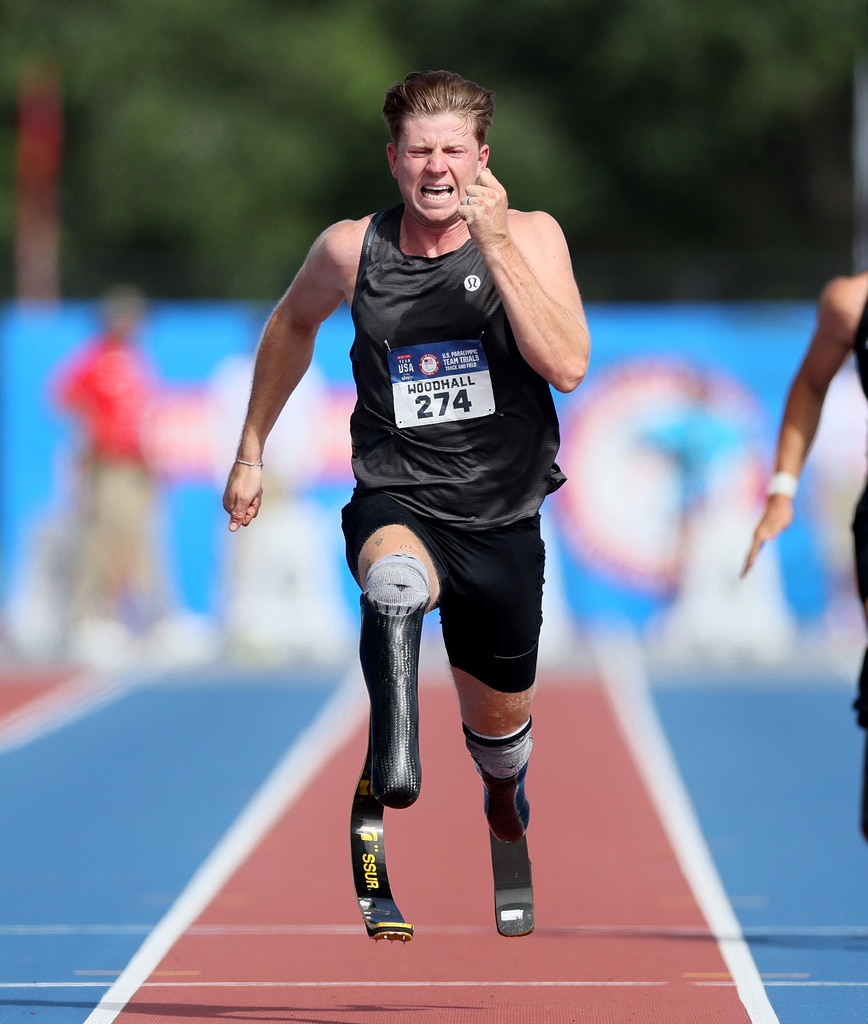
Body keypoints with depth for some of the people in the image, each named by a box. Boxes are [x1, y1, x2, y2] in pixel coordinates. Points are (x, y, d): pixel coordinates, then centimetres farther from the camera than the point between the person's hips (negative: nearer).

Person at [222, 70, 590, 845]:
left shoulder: (530, 236, -9)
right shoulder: (352, 249, -6)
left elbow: (568, 367, -24)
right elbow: (293, 325, 17)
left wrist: (495, 243, -28)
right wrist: (251, 451, 20)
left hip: (502, 520, 1)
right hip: (395, 503, -1)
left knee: (501, 723, 20)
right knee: (397, 579, -41)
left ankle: (504, 808, 54)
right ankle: (395, 750, -51)